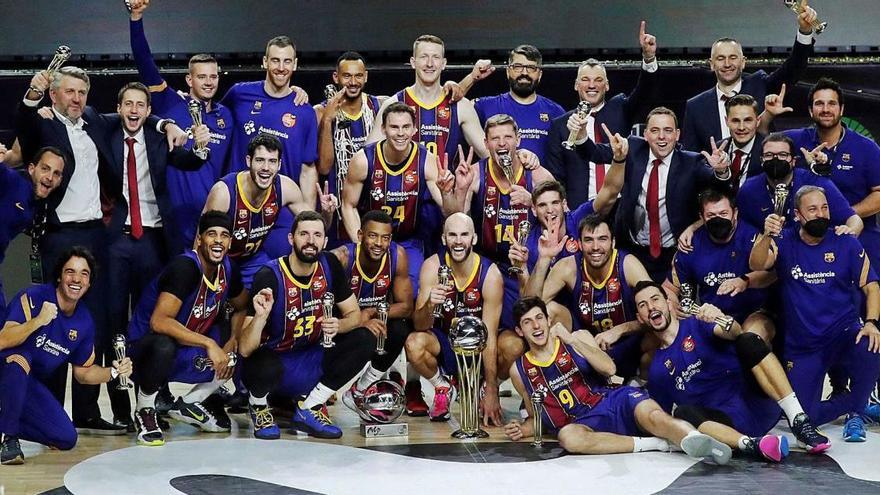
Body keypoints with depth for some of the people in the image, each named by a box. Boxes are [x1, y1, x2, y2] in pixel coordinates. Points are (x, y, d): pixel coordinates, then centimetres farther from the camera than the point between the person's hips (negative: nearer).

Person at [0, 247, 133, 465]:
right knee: (20, 359, -40)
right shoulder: (34, 297, -19)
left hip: (31, 385, 6)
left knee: (67, 439, -9)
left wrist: (113, 372, -8)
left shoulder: (84, 322, -1)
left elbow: (83, 371, 11)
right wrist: (38, 321, -42)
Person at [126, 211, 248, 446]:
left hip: (186, 355, 7)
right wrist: (208, 343, -37)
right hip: (145, 345, -7)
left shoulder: (227, 270, -3)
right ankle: (145, 411, -12)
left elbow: (244, 308, 13)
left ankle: (188, 404, 12)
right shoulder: (184, 267, -25)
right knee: (164, 345, -41)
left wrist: (232, 343, -7)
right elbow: (159, 322, -35)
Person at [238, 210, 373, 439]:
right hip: (274, 357, -5)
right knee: (266, 368, -39)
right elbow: (245, 349, -25)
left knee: (364, 341, -14)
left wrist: (338, 325, -22)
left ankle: (308, 411, -3)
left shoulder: (330, 266, -7)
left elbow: (354, 315, 2)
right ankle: (259, 407, 1)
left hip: (312, 359, 5)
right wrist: (260, 316, -46)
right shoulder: (270, 276, -23)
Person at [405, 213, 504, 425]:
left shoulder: (490, 274, -21)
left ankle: (485, 389, 5)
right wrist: (429, 306, -45)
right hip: (444, 341, 0)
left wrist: (491, 393, -24)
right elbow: (420, 326, -20)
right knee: (414, 343, -32)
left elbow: (490, 336, -21)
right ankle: (443, 388, 0)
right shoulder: (433, 266, -17)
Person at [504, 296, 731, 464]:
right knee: (567, 437, -37)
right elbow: (536, 417, 22)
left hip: (615, 400, -1)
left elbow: (609, 368, -8)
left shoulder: (578, 338, 8)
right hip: (584, 423, 1)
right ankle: (657, 443, -34)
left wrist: (572, 341, -12)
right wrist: (523, 429, 0)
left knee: (651, 416, -35)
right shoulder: (519, 370, 12)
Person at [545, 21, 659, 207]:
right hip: (580, 210, -1)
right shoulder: (561, 125, 7)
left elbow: (644, 91, -4)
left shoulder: (619, 110, 12)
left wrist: (649, 57, -20)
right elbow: (554, 176, 6)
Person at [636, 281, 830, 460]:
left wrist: (723, 320, -37)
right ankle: (750, 444, -49)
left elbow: (734, 333, -16)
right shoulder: (656, 370, 17)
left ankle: (800, 423, -33)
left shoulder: (699, 322, 7)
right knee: (683, 413, -29)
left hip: (753, 399, -1)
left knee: (748, 341, -24)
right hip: (725, 423, 1)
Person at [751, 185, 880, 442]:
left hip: (843, 333, 0)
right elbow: (757, 265, -19)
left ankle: (855, 412, -6)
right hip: (801, 347, 1)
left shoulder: (846, 244, 1)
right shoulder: (785, 245, -1)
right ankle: (845, 401, 27)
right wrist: (767, 236, -40)